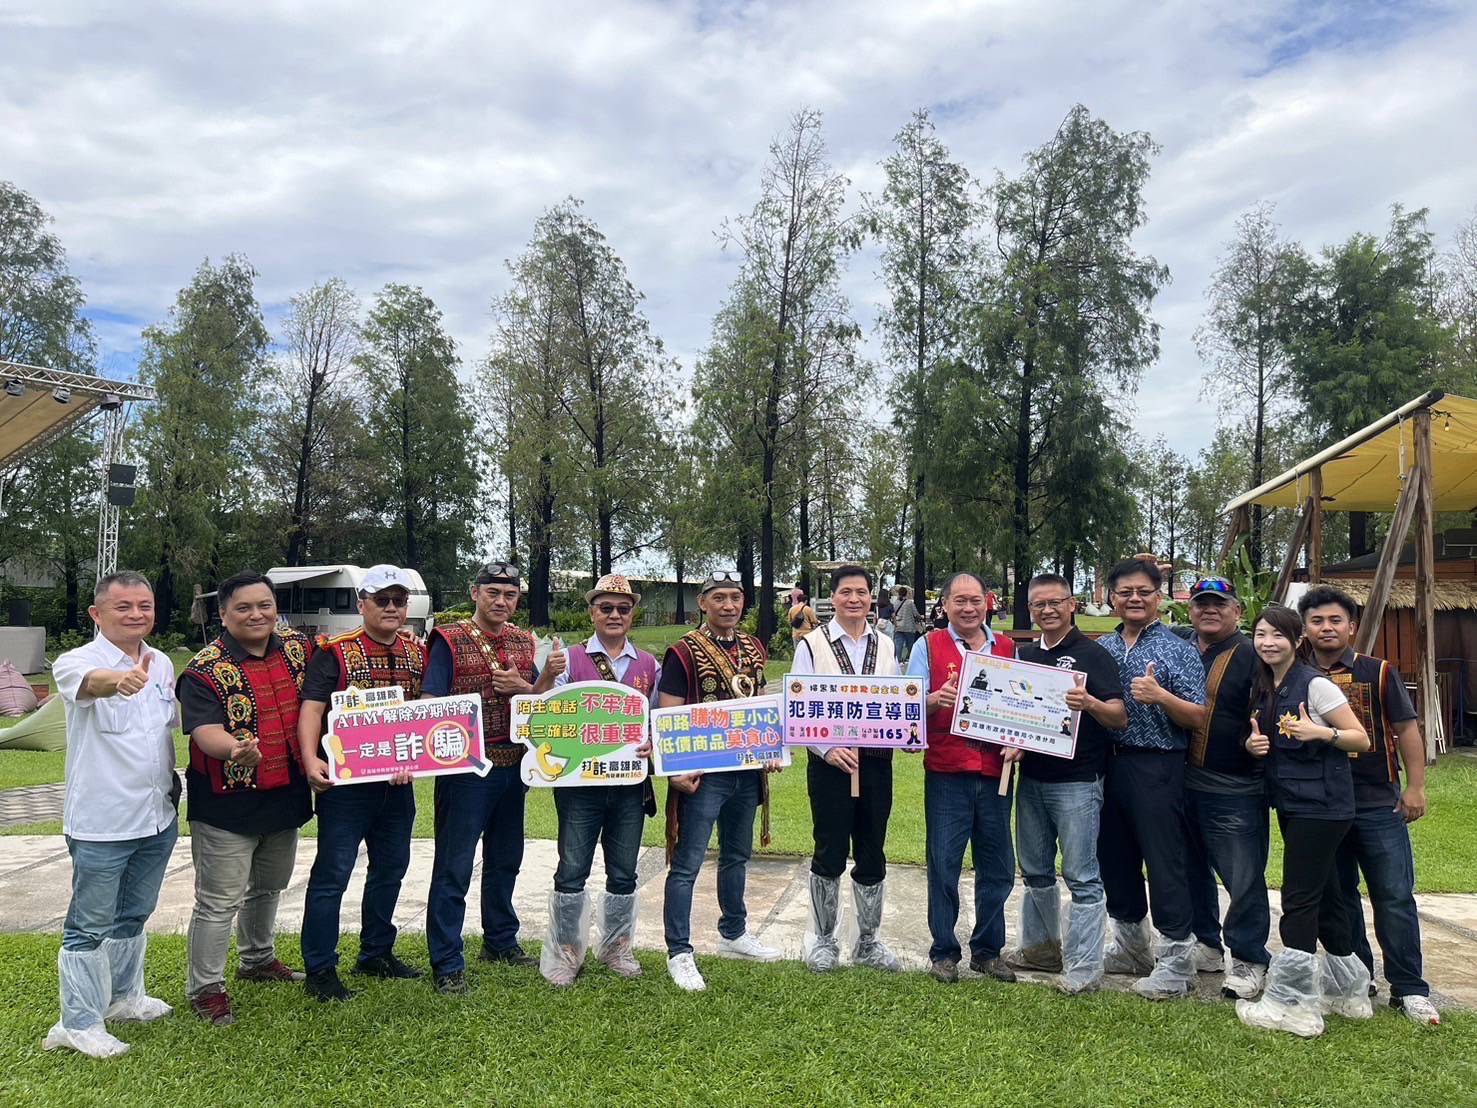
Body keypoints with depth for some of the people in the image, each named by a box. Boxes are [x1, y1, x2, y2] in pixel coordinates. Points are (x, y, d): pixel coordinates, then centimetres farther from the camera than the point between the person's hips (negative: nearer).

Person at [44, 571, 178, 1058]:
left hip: (158, 817, 6)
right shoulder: (77, 661, -15)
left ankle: (124, 997, 38)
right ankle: (79, 1023, 19)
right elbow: (86, 681, -40)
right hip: (100, 823, -6)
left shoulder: (162, 663, 6)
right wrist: (117, 680, -62)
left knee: (134, 916, 21)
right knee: (90, 926, 6)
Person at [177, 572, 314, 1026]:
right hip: (227, 804, -6)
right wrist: (235, 749, -48)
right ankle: (205, 988, 19)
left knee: (269, 888, 24)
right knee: (219, 901, 2)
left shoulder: (298, 647, 1)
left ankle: (258, 959, 45)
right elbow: (206, 731, -27)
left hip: (286, 796, 6)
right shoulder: (205, 671, -16)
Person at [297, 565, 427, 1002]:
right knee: (332, 872, -1)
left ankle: (377, 953, 32)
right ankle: (319, 970, 10)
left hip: (398, 781, 6)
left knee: (391, 866, 16)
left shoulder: (417, 654, 7)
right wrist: (311, 759, -31)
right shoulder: (335, 652, -8)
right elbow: (312, 707, -17)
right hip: (345, 781, -6)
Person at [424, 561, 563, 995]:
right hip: (465, 765, -6)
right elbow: (431, 704, -13)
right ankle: (446, 963, 8)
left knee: (505, 859, 18)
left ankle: (500, 940, 33)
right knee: (454, 866, -1)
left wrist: (547, 676, -10)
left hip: (512, 766, 6)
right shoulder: (450, 639, -8)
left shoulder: (523, 641, 9)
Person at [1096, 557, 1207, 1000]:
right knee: (1115, 857, 14)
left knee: (1164, 861, -2)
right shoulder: (1100, 649, 11)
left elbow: (1197, 718, -7)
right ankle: (1130, 945, 31)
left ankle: (1176, 957, 10)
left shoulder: (1178, 650, -3)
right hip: (1108, 763, 6)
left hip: (1157, 767, -6)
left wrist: (1160, 696, -24)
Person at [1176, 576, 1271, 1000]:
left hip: (1236, 790, -6)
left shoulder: (1252, 656, -6)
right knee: (1193, 870, 17)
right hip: (1183, 782, 6)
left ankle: (1249, 961, 14)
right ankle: (1206, 946, 33)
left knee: (1244, 877, -1)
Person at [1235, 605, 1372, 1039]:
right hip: (1291, 803, 8)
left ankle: (1293, 1004, 0)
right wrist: (1253, 745, 0)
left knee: (1299, 899, -6)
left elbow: (1362, 740, -11)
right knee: (1324, 895, 16)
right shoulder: (1263, 688, 10)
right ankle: (1348, 991, 30)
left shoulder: (1314, 685, -13)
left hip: (1321, 804, -8)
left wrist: (1321, 732, -27)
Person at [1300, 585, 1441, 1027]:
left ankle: (1409, 989, 10)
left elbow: (1406, 729, 1)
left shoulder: (1378, 672, 0)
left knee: (1395, 896, -1)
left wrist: (1415, 786, -3)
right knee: (1338, 897, 11)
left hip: (1380, 804, -2)